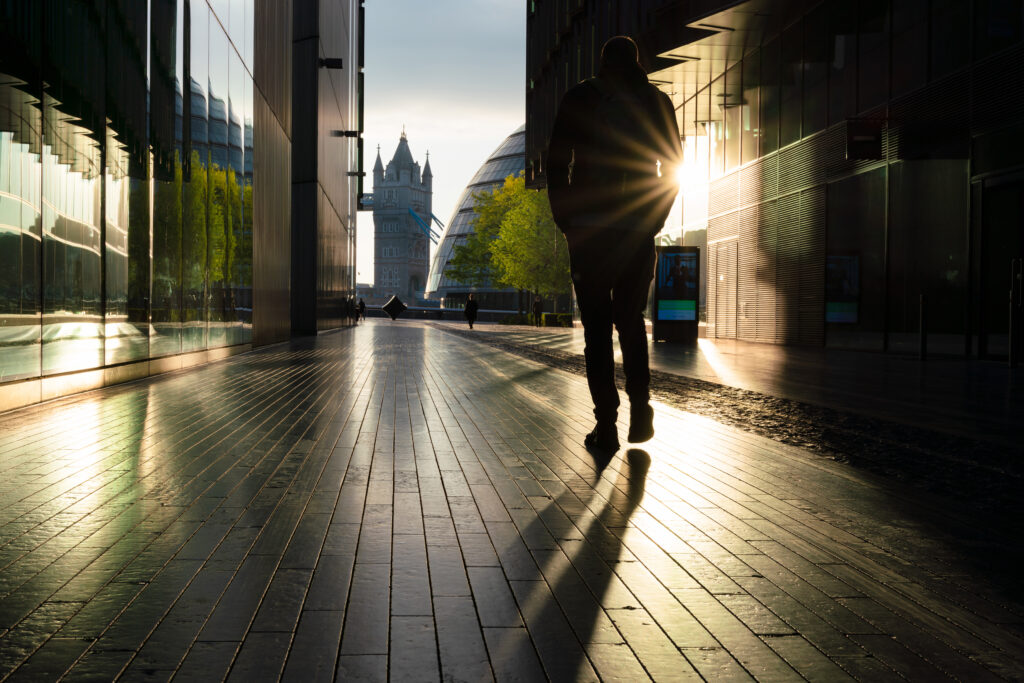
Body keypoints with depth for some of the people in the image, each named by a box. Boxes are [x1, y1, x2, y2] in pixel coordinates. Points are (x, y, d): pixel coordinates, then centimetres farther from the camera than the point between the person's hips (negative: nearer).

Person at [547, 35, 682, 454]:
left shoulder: (578, 99, 2)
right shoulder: (656, 102, 7)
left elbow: (557, 160, -1)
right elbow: (672, 166, 5)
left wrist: (564, 221, 6)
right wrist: (654, 221, 12)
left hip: (588, 230, -2)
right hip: (637, 231, 2)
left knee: (597, 327, 2)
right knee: (631, 320, 16)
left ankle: (606, 425, -2)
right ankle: (640, 411, 4)